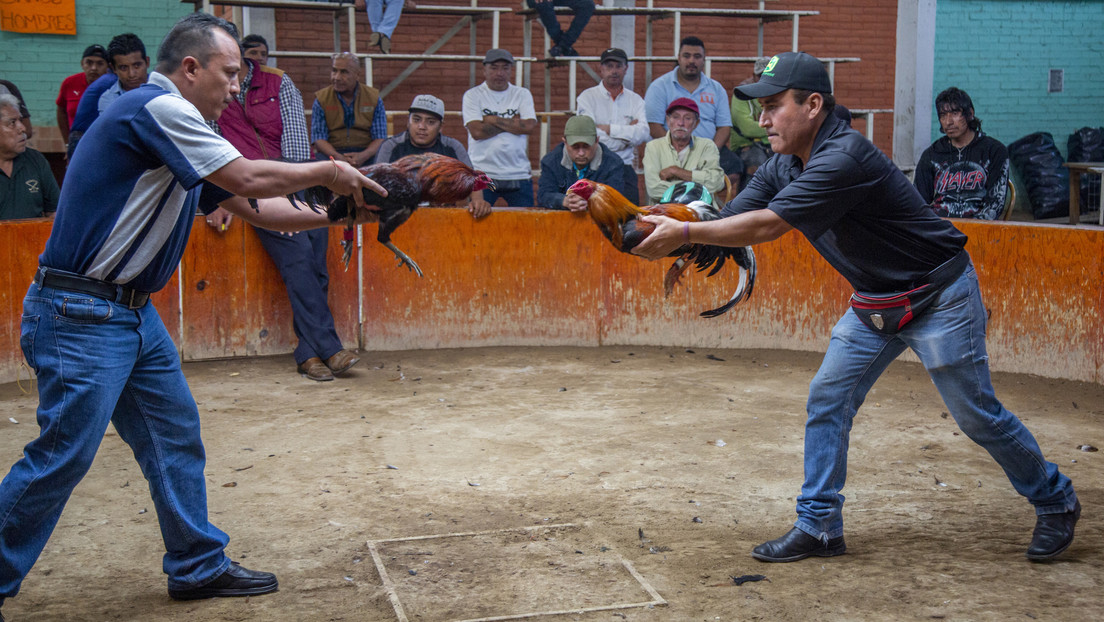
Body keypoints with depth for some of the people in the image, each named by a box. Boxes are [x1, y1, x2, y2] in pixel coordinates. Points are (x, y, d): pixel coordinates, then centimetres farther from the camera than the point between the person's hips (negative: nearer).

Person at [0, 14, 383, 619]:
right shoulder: (155, 108, -15)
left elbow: (251, 208, 18)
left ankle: (198, 567, 24)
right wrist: (328, 171, -6)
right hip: (79, 315, -10)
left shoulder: (176, 127, 16)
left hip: (133, 314, 10)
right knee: (63, 455, -5)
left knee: (175, 436, 13)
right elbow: (248, 179, -20)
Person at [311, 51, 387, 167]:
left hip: (366, 156, 1)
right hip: (331, 155, 0)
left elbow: (380, 138, 3)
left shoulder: (374, 98, 7)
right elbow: (318, 139, 0)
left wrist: (363, 156, -19)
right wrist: (338, 157, -21)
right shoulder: (321, 99, 7)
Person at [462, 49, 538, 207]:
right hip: (482, 174, -2)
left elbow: (530, 127, -5)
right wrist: (513, 122, -4)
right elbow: (477, 131, -10)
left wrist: (493, 119, -5)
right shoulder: (472, 95, 4)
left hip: (519, 175, 2)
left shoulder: (522, 94, 11)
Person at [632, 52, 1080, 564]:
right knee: (827, 400, 2)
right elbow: (729, 219, -8)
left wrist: (685, 233, -32)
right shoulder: (782, 168, -2)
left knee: (977, 415, 2)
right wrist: (667, 226, -24)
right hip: (875, 304, 8)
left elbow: (765, 226, -34)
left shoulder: (844, 158, -30)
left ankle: (1056, 501, 25)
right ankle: (818, 526, 11)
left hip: (938, 298, -8)